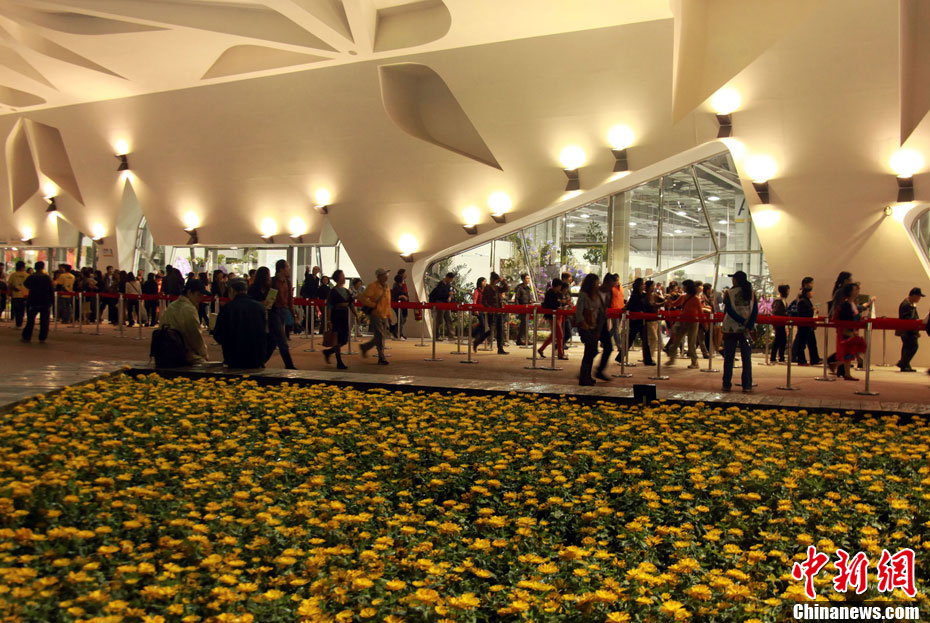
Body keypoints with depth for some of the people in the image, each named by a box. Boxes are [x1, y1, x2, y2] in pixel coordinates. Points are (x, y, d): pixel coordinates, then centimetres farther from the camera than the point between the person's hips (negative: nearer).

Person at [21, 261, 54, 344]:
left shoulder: (31, 277, -2)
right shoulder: (47, 277, -5)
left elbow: (25, 285, 15)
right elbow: (52, 290, -4)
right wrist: (52, 300, 3)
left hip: (33, 301, 1)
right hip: (45, 302, -1)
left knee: (30, 320, 10)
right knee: (44, 321, 4)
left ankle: (27, 337, 10)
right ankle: (42, 338, 2)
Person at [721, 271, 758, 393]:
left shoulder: (729, 293, -4)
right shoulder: (752, 293, 4)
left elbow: (729, 310, -13)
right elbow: (755, 311, -4)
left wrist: (743, 321, -12)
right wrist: (749, 326, -10)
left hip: (730, 329, -2)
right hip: (746, 330, 2)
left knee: (728, 359, 6)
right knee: (747, 359, 5)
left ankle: (726, 385, 7)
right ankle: (747, 386, 3)